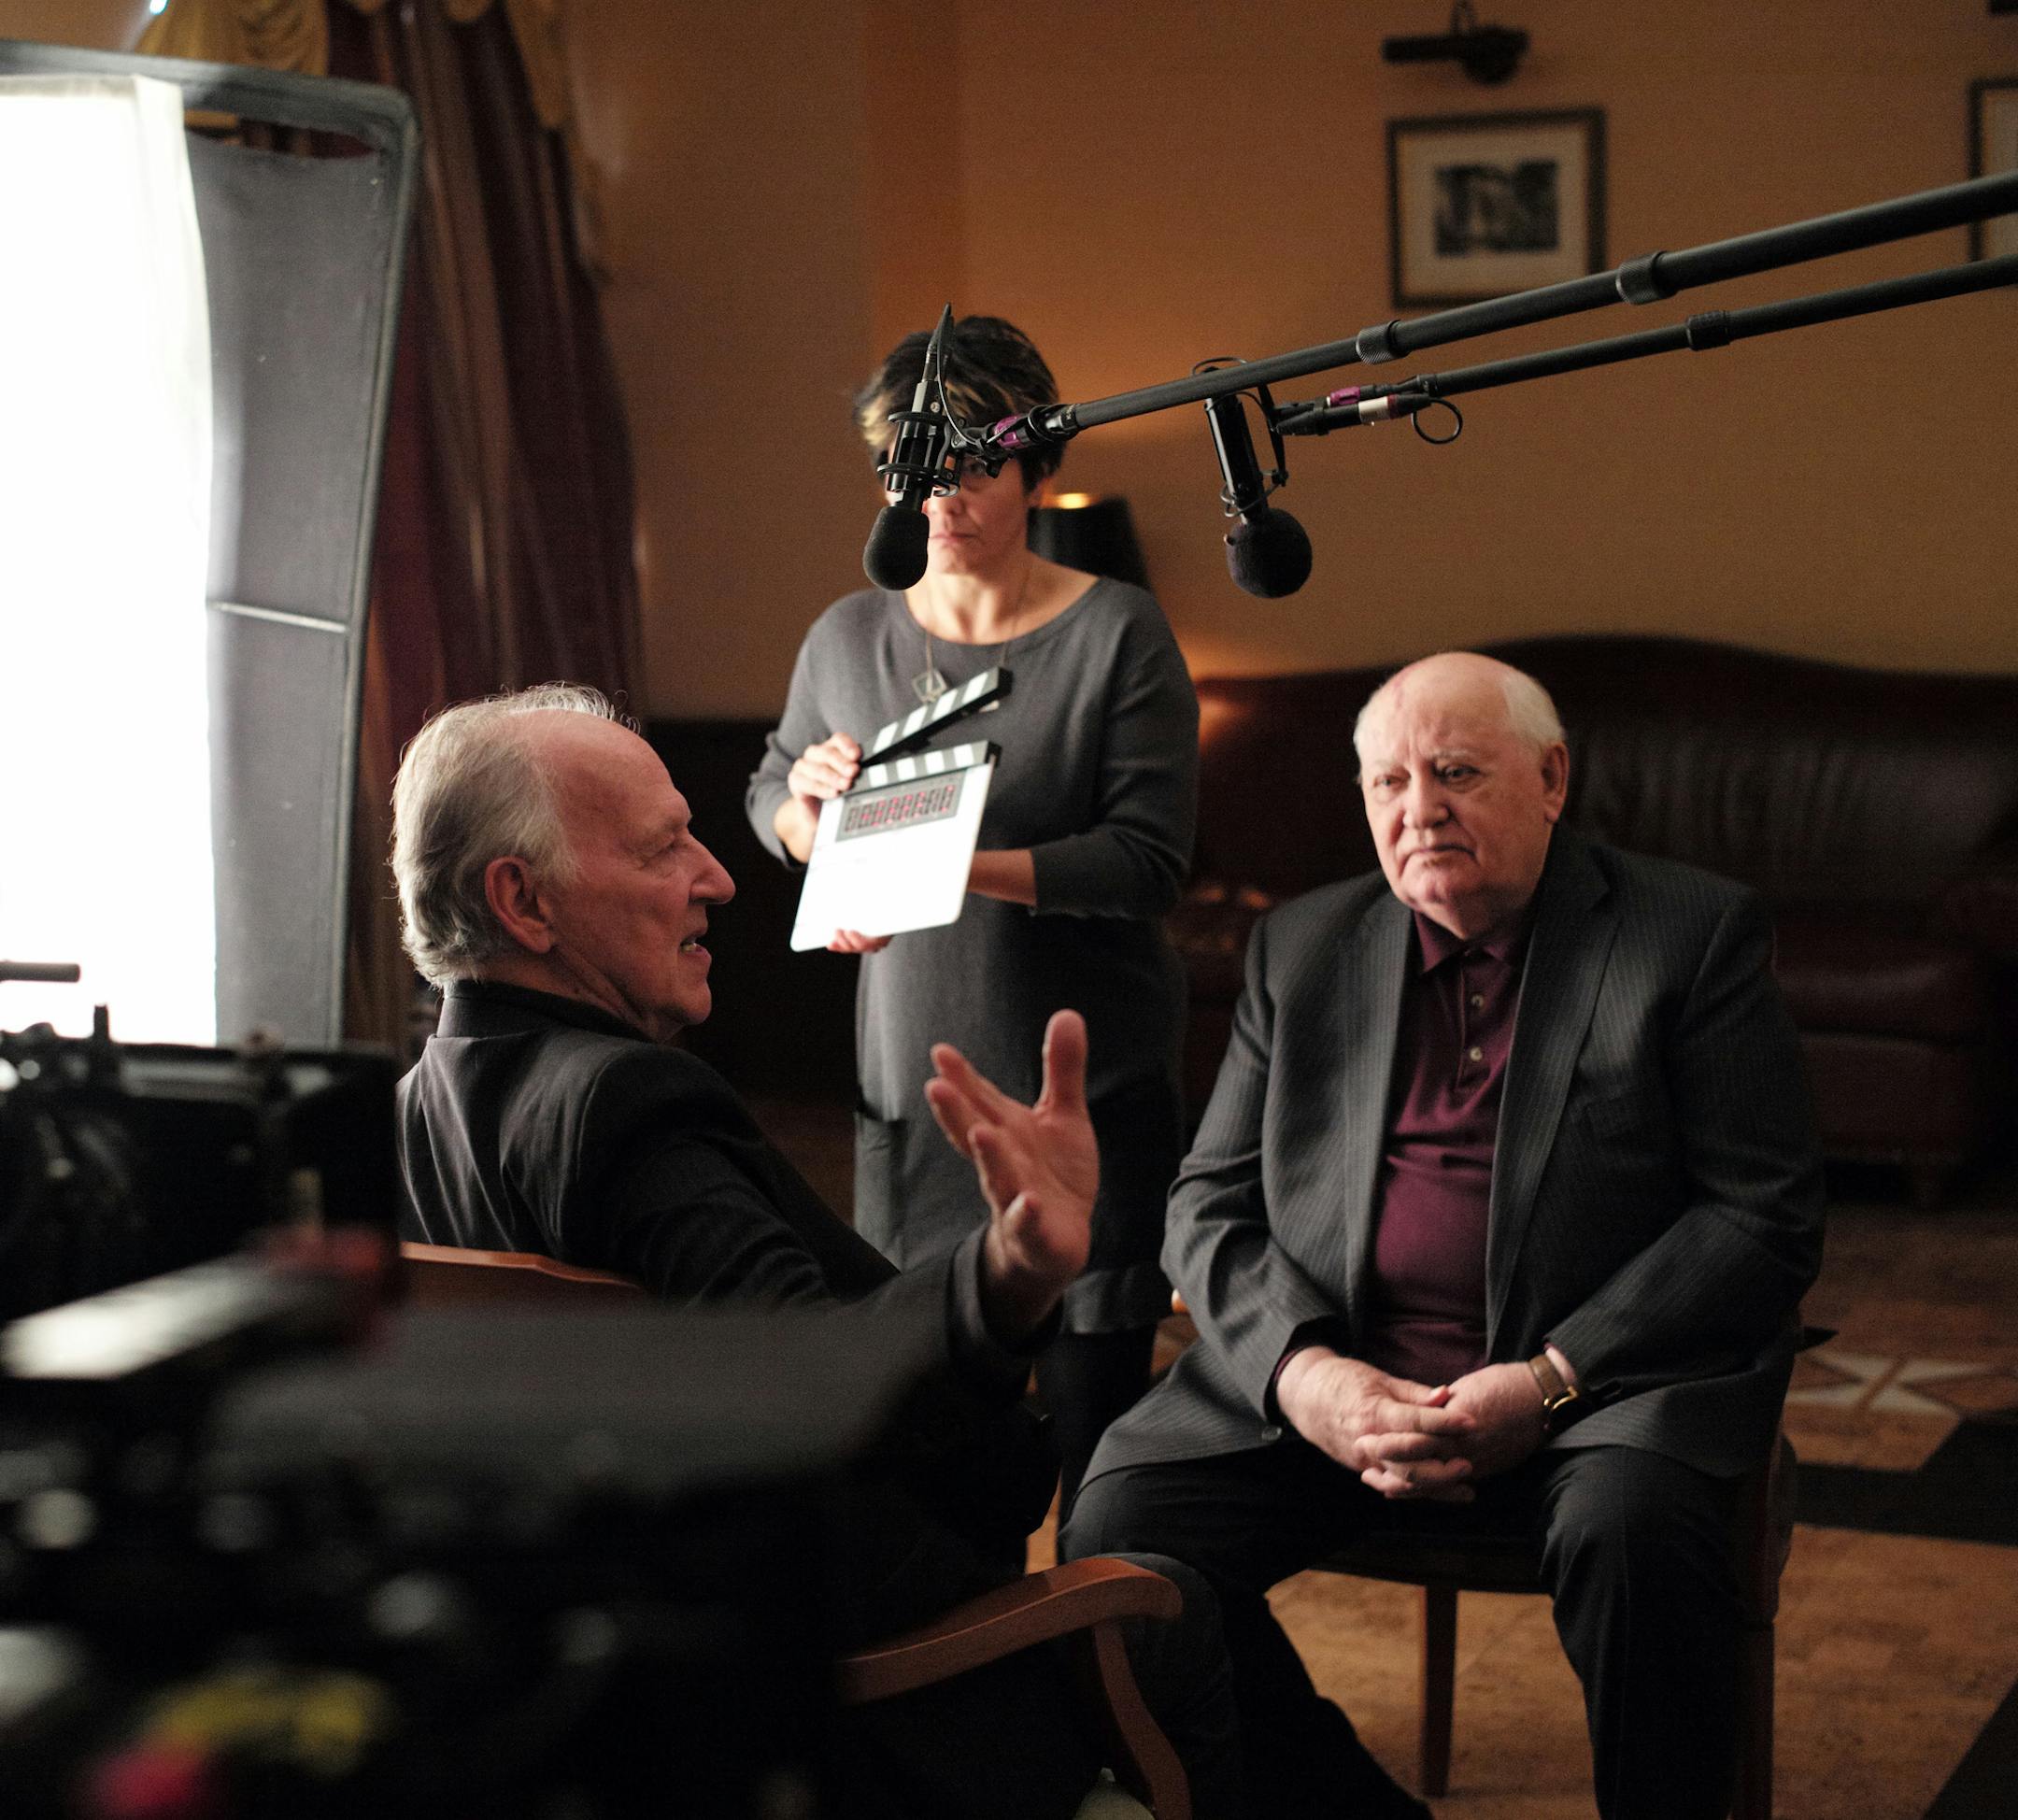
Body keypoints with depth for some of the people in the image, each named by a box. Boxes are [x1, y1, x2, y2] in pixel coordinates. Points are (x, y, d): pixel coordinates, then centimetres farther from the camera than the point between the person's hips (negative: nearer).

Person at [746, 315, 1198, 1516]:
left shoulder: (1117, 632, -5)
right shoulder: (851, 637, 8)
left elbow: (1150, 859, -12)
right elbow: (768, 806, 21)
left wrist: (957, 864, -24)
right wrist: (805, 798, -3)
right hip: (911, 1083, 3)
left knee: (1093, 1404, -1)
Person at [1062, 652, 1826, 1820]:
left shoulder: (1695, 935, 0)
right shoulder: (1304, 949, 12)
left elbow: (1768, 1219, -5)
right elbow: (1212, 1203, 11)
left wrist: (1551, 1381, -16)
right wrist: (1303, 1370, -11)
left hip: (1602, 1376, -3)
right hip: (1331, 1379, 4)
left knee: (1633, 1525, -35)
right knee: (1119, 1526, -18)